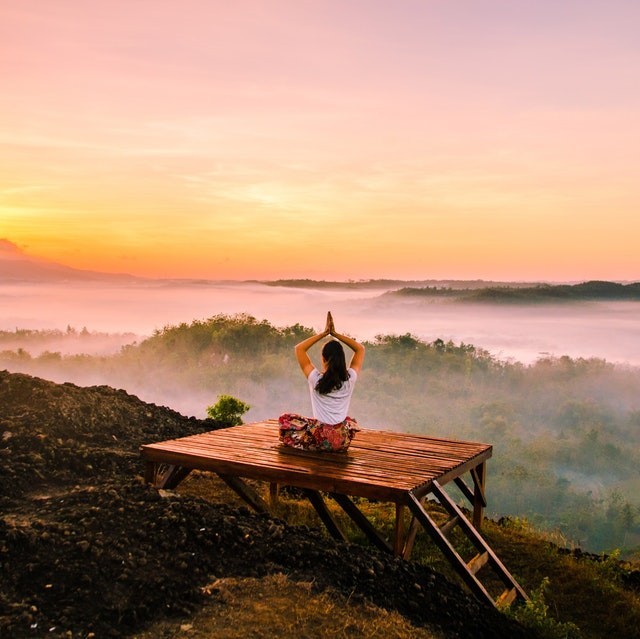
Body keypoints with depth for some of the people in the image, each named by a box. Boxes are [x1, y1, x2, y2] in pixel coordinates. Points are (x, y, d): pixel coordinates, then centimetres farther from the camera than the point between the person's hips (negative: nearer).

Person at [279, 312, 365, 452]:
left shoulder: (316, 379, -10)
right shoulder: (350, 379, -4)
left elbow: (299, 348, 1)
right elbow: (360, 349, 10)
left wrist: (324, 333, 1)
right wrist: (335, 333, 4)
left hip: (320, 439, -3)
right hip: (343, 442, 3)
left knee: (285, 419, 19)